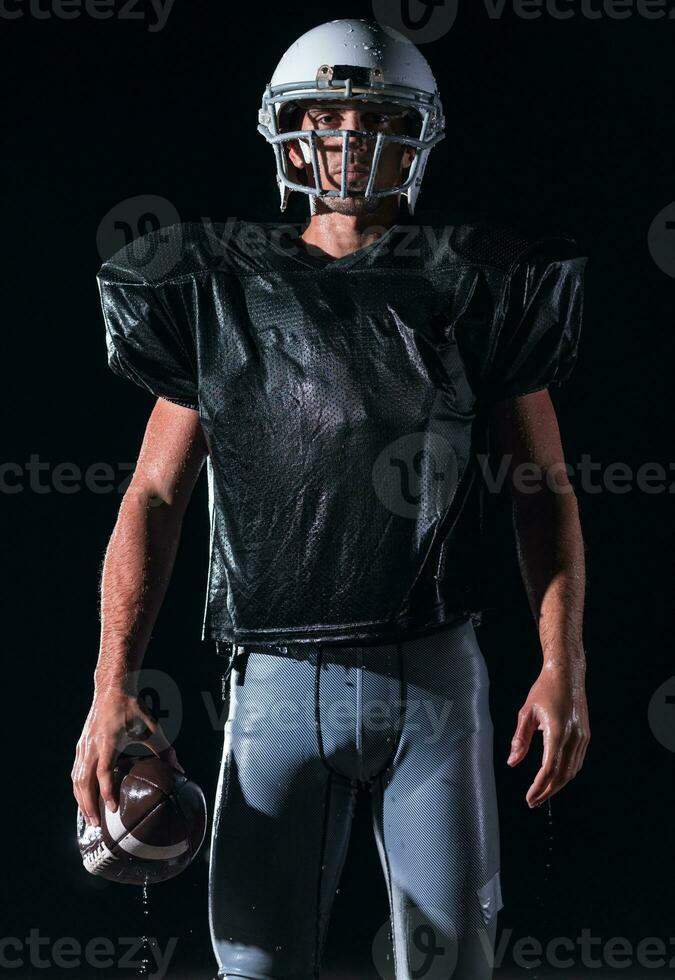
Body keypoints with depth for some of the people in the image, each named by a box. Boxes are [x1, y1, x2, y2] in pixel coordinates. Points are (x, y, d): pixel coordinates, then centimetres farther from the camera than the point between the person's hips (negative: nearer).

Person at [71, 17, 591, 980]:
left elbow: (545, 491, 8)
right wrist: (113, 686, -4)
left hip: (434, 673, 0)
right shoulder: (225, 295, 7)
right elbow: (155, 496, 6)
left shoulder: (474, 292, 7)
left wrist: (564, 666, -5)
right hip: (279, 678, 0)